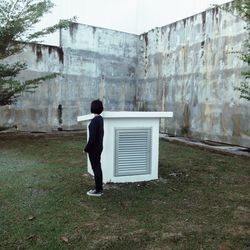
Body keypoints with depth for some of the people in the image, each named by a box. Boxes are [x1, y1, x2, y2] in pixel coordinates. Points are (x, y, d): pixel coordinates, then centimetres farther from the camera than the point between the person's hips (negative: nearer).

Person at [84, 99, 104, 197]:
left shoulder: (94, 120, -22)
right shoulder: (100, 119, 7)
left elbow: (92, 137, -23)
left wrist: (86, 148, -13)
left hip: (93, 148, -9)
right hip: (99, 147, 9)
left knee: (96, 169, 0)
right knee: (98, 168, 15)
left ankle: (98, 191, 10)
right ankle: (100, 189, 23)